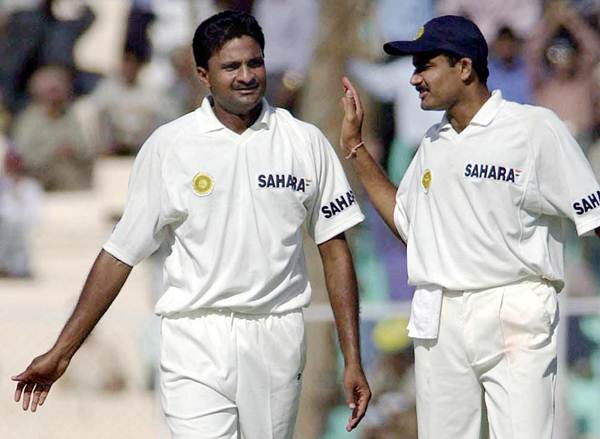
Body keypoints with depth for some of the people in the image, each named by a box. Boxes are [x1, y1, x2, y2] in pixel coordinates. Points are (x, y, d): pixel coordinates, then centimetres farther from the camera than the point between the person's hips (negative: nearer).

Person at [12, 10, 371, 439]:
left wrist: (353, 360, 3)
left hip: (277, 339, 2)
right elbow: (121, 252, 4)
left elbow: (334, 250, 8)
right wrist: (61, 352, 1)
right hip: (196, 339, -2)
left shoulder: (305, 142, 5)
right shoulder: (168, 146, 1)